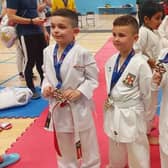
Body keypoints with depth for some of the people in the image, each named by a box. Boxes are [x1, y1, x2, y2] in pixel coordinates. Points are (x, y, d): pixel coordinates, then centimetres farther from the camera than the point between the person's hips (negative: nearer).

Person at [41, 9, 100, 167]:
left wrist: (78, 91, -22)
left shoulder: (82, 53, -18)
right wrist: (46, 87, -9)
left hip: (79, 106, -4)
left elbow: (93, 78, -10)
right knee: (64, 145, 23)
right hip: (57, 106, 5)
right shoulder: (48, 52, -3)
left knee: (86, 144, 14)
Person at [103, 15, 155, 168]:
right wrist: (108, 100, 5)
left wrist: (146, 117, -4)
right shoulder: (111, 61, -3)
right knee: (115, 148, 28)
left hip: (132, 116, -6)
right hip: (113, 114, 6)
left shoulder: (140, 64, -22)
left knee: (137, 154, 10)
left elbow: (148, 94, -13)